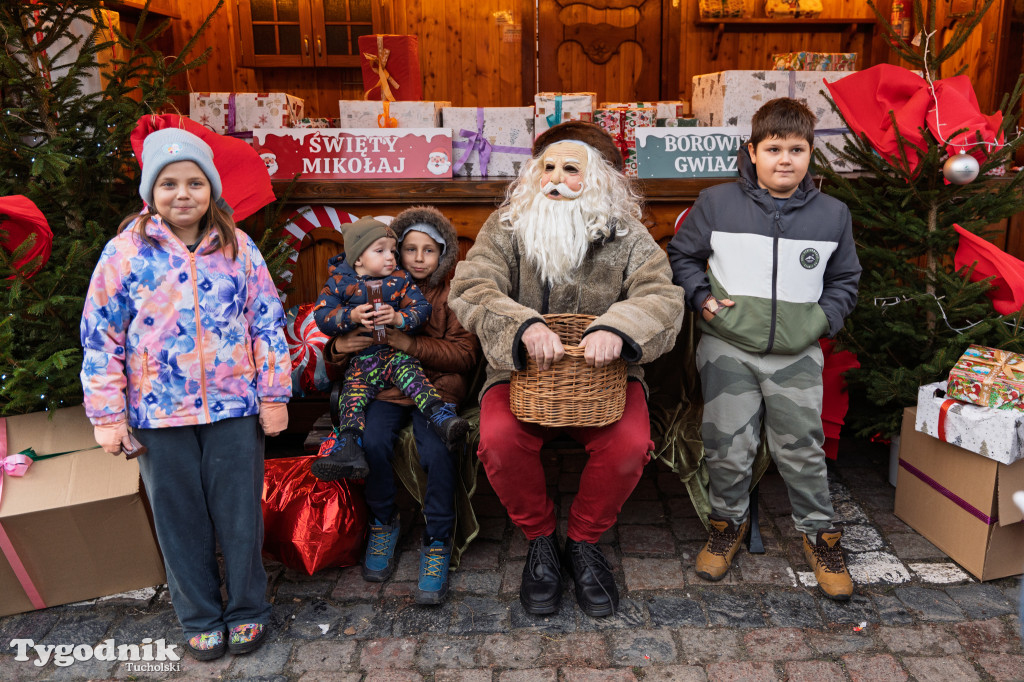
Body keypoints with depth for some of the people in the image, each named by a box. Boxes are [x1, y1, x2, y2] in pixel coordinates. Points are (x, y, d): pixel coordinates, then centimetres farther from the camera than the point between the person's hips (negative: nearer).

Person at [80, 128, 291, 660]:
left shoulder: (238, 247, 1)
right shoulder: (124, 251, -2)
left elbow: (267, 322, 3)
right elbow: (100, 337, 1)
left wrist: (274, 395, 1)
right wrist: (107, 415, -1)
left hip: (234, 408, 0)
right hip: (159, 413, 0)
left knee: (240, 514, 10)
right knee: (181, 521, 13)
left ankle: (246, 610, 30)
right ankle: (200, 619, 32)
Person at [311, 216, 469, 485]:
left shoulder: (400, 280, 6)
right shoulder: (339, 282, 3)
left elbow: (422, 308, 1)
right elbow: (322, 316, -2)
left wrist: (399, 318, -18)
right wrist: (352, 316, -19)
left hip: (396, 351, -1)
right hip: (358, 358, 1)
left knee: (411, 374, -29)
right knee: (353, 392, -17)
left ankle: (442, 416, -42)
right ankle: (348, 448, -27)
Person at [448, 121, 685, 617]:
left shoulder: (627, 236, 3)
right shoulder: (505, 227, 2)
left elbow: (664, 298, -11)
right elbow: (469, 288, -12)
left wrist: (617, 326, -34)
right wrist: (524, 324, -32)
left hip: (603, 373, 0)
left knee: (630, 444, -26)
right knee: (499, 440, -28)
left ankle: (583, 542, 5)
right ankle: (539, 540, 3)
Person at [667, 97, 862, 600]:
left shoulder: (832, 214, 5)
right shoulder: (716, 203, -3)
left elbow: (844, 279, 17)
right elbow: (682, 255, 9)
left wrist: (825, 318, 1)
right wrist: (700, 297, -6)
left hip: (798, 356, 2)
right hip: (728, 350, -1)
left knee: (803, 450, 8)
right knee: (728, 448, 5)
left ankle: (820, 534, 30)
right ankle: (728, 522, 31)